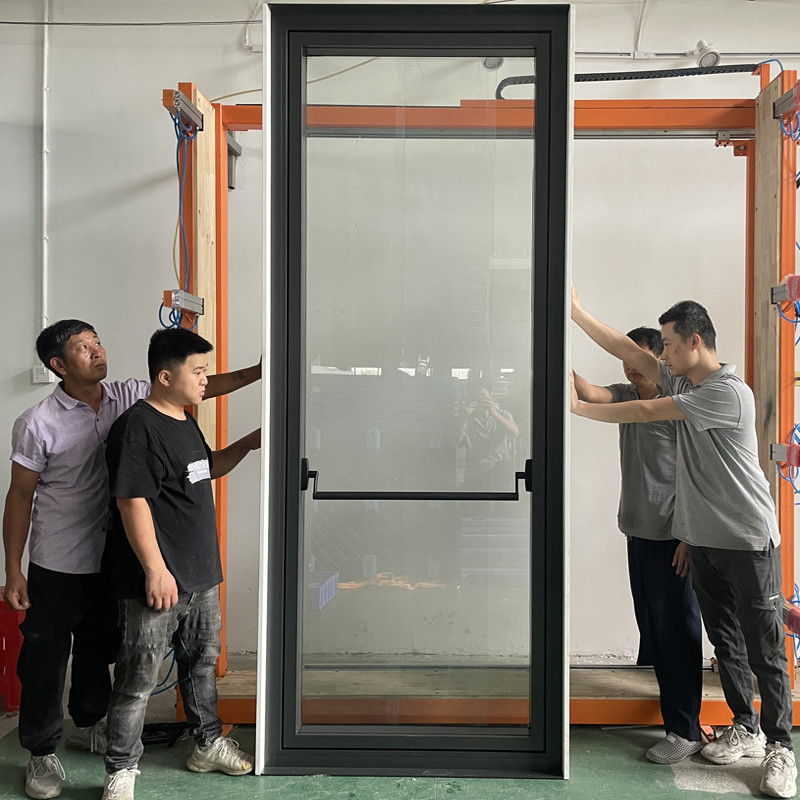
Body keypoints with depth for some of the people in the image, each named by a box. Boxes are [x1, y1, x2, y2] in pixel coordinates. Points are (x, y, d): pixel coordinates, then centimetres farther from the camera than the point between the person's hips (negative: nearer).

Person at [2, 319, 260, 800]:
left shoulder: (128, 397, -4)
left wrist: (258, 371, -9)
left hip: (110, 558, 5)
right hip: (57, 566, -4)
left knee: (101, 649, 21)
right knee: (46, 659, 9)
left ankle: (88, 725, 44)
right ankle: (43, 752, 29)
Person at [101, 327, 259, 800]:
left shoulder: (186, 424, 12)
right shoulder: (138, 428, -17)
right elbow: (132, 501, -22)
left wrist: (247, 445, 16)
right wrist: (155, 569, -24)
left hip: (201, 574, 9)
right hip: (156, 580, -9)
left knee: (202, 662, 21)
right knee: (139, 678, 4)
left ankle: (209, 744, 38)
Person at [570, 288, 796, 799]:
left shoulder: (729, 392, -20)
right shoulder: (682, 382, 6)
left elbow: (645, 412, -20)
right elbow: (626, 350, 6)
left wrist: (578, 407, -12)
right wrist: (575, 311, 2)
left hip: (749, 542, -8)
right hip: (704, 540, 8)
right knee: (725, 641, 15)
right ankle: (746, 730, 29)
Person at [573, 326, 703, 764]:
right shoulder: (625, 396, 9)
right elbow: (588, 393, -8)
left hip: (672, 536, -7)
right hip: (638, 531, 7)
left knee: (677, 629, -2)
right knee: (648, 625, 17)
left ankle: (685, 729, 6)